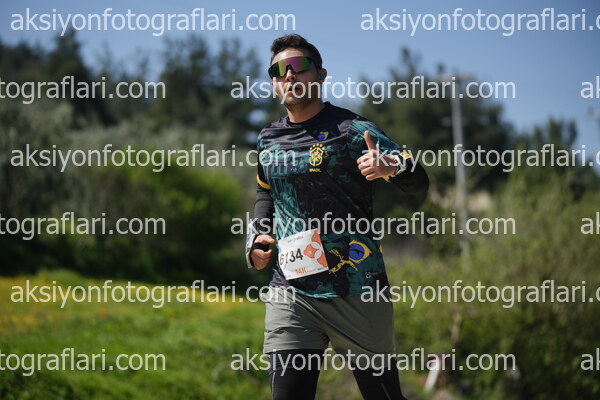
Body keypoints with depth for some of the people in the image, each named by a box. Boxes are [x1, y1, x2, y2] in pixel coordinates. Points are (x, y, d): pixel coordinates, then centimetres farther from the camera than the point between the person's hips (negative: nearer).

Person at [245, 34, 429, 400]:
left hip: (356, 291, -4)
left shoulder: (351, 130, -4)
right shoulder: (268, 139, 12)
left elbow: (420, 183, -10)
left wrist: (393, 165, -33)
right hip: (290, 292, 4)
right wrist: (256, 238, 13)